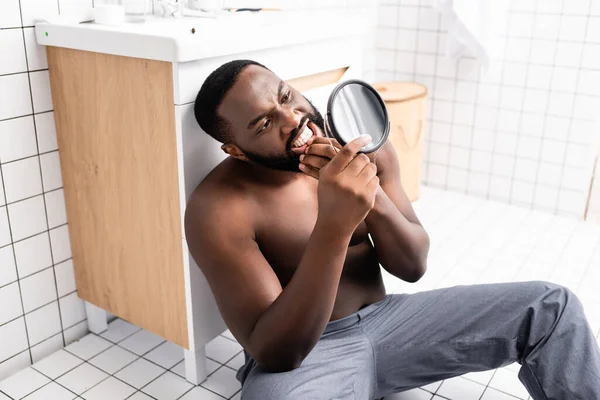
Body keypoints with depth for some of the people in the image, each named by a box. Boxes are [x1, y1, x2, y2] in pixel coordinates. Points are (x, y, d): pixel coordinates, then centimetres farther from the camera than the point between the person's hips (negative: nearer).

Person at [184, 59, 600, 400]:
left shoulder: (363, 145, -5)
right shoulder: (218, 209, -21)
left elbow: (413, 266, -3)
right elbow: (275, 352, -25)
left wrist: (372, 196, -25)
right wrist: (334, 225, -38)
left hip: (384, 319, 5)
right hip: (300, 354, -4)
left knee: (550, 307, -3)